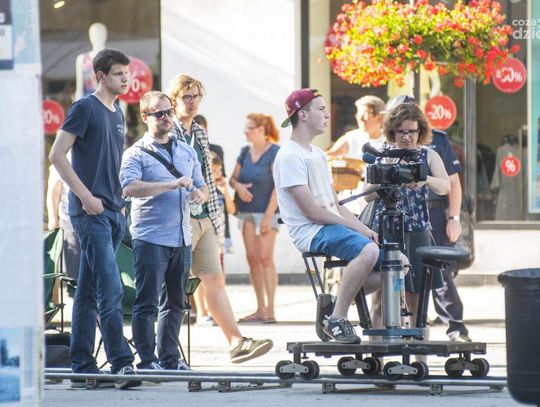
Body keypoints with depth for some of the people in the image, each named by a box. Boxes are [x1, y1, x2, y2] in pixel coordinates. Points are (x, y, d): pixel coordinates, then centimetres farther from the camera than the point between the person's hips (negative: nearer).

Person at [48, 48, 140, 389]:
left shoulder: (118, 114, 17)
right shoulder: (86, 108, -7)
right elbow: (57, 155, -12)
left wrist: (119, 201, 16)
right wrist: (86, 196, -16)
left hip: (113, 211, 8)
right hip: (91, 211, -8)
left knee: (88, 292, 10)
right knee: (111, 288, -15)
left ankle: (82, 368, 11)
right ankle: (121, 363, -18)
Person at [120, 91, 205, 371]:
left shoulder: (187, 153, 17)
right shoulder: (137, 153, -3)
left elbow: (201, 186, 26)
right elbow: (129, 187, -20)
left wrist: (200, 194, 0)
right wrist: (172, 185, -23)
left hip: (182, 239, 6)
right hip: (150, 238, -6)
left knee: (174, 303, 11)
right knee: (147, 303, -7)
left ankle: (170, 358, 19)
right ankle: (147, 360, -4)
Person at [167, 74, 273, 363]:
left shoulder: (199, 134, 17)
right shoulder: (167, 134, -7)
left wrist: (215, 219, 19)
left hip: (204, 219, 8)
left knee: (215, 279, 4)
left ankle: (237, 342, 0)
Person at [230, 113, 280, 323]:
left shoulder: (275, 152, -7)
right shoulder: (245, 152, 11)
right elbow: (233, 178, 17)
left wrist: (268, 215, -16)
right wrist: (237, 186, -8)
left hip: (266, 211, -6)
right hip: (246, 211, 6)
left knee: (265, 257, -12)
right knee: (252, 258, 2)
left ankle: (270, 309, -12)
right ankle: (260, 308, 6)